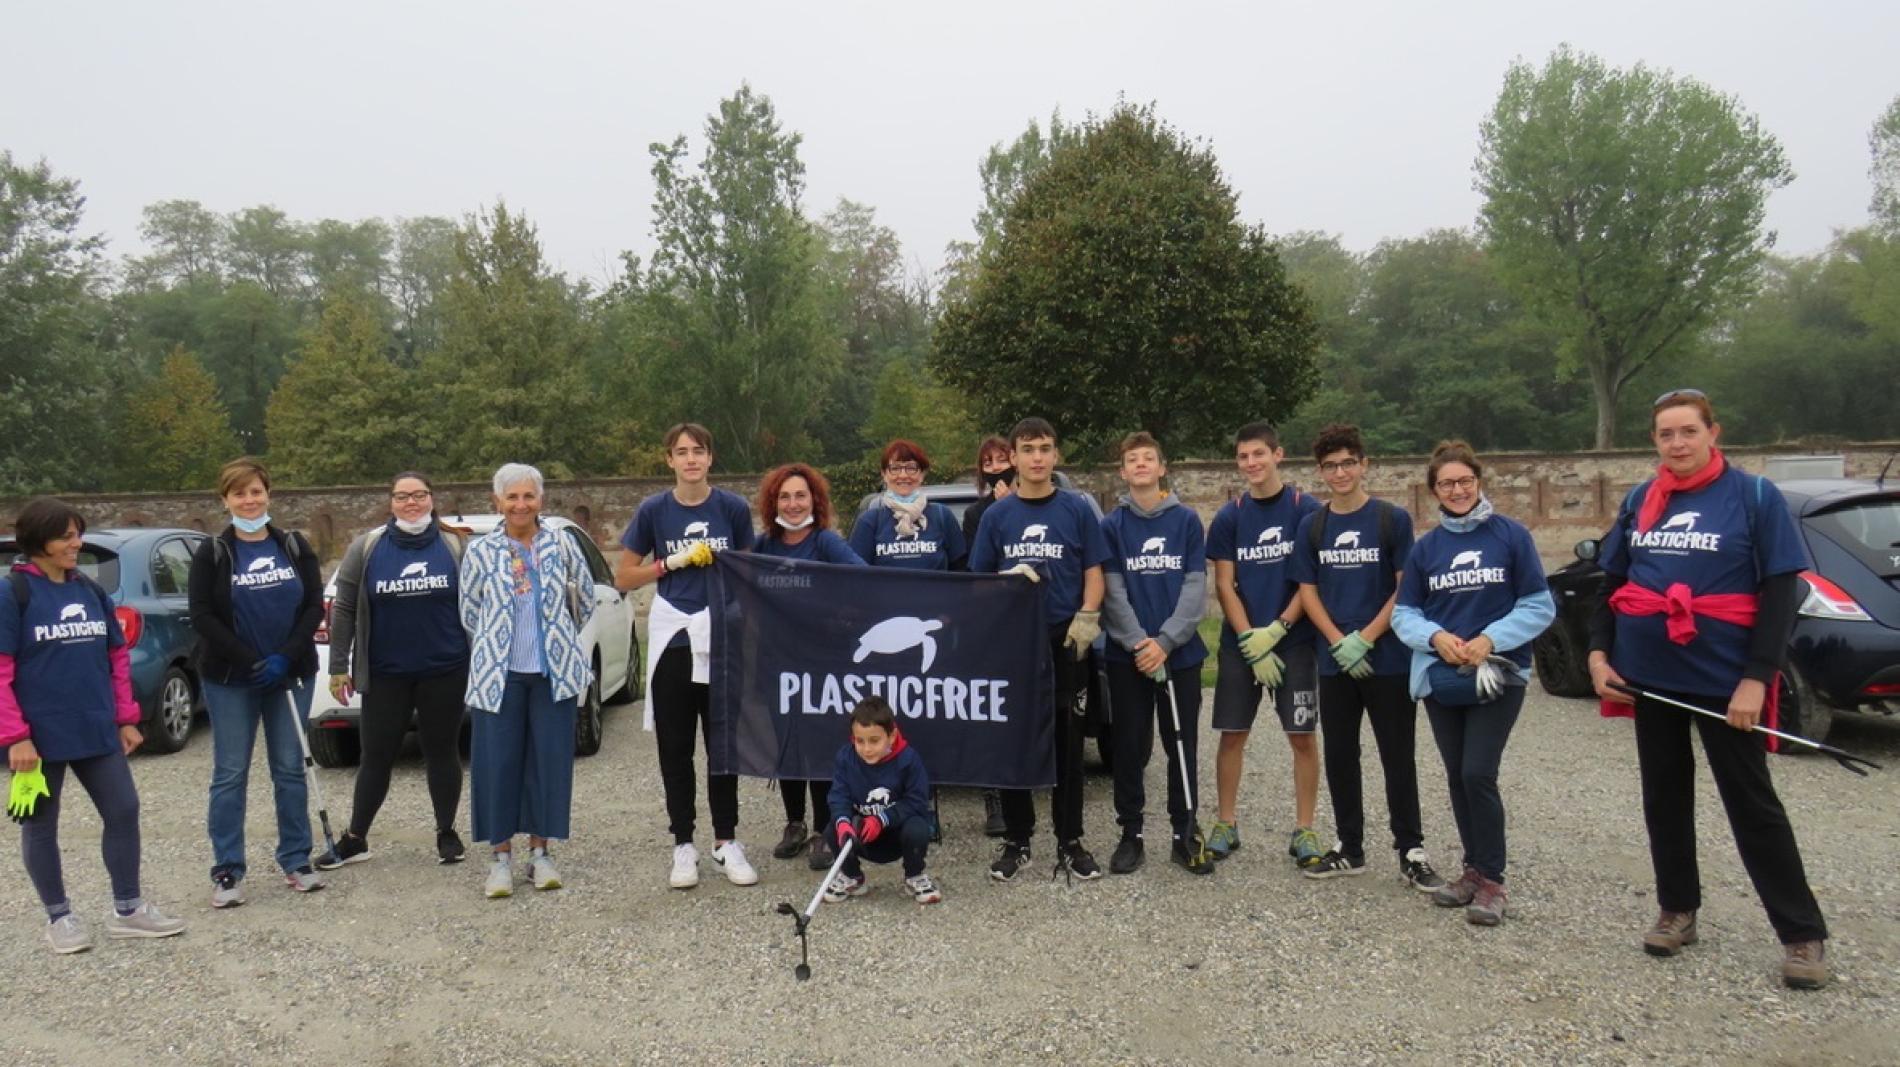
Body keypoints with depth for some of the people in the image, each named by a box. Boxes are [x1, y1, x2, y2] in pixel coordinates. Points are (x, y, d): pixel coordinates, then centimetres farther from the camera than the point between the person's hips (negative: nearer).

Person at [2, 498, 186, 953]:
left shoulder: (91, 590, 8)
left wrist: (125, 718, 10)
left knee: (124, 811, 7)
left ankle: (127, 909, 19)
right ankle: (59, 917, 23)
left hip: (97, 730, 6)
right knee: (41, 826, 9)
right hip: (40, 735, -5)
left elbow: (117, 657, 13)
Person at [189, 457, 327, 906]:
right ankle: (226, 871, 11)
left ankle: (295, 861, 18)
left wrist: (286, 658, -13)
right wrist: (251, 661, -15)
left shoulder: (295, 547, 4)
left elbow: (315, 605, 0)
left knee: (290, 769, 8)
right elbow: (202, 616, -7)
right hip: (230, 682, -2)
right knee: (230, 774, 2)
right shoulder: (212, 553, -1)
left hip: (291, 675, 2)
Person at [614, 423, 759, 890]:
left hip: (723, 638, 0)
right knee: (675, 747, 6)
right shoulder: (653, 511, 0)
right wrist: (674, 561, -10)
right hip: (672, 639, 0)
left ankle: (726, 842, 16)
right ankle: (683, 846, 15)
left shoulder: (733, 508, 1)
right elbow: (623, 577, 4)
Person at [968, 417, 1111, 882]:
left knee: (1067, 744, 5)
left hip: (1064, 641, -1)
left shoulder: (1077, 510, 3)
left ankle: (1070, 842, 16)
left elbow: (1094, 572, 4)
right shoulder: (997, 515, 6)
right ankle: (1016, 841, 18)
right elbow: (980, 578, 10)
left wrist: (1086, 619, -9)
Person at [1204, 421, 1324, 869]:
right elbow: (1224, 585, 1)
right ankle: (1226, 824, 17)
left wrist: (1276, 630, -14)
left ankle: (1304, 831, 13)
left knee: (1303, 736, 2)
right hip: (1240, 643, 2)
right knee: (1232, 734, 5)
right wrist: (1250, 641, -9)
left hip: (1295, 642, -2)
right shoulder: (1229, 517, 3)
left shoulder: (1307, 510, -2)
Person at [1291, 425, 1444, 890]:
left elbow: (1406, 590, -6)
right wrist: (1339, 642, -10)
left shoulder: (1393, 519, -3)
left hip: (1389, 659, -3)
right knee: (1339, 756, 9)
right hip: (1334, 663, 4)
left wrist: (1365, 639, -15)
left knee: (1398, 757, 2)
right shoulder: (1312, 526, 6)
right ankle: (1350, 848, 22)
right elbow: (1308, 591, 5)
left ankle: (1411, 852, 12)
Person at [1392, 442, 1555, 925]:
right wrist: (1435, 637, -14)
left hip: (1498, 676, -4)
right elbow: (1404, 613, 6)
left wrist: (1490, 640, -16)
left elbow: (1539, 606, -4)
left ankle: (1492, 879, 5)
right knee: (1457, 777, 10)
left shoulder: (1511, 536, -4)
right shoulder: (1425, 547, 6)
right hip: (1441, 680, 4)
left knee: (1478, 774, -10)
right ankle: (1474, 868, 26)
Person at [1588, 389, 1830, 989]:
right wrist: (1599, 652, 1)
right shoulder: (1639, 502, 7)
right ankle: (1677, 909, 28)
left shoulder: (1755, 496, -6)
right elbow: (1612, 583, 13)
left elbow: (1781, 592, -9)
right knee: (1664, 796, 14)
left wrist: (1757, 677, -16)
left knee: (1752, 803, 2)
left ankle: (1803, 934, 14)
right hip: (1650, 675, 5)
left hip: (1724, 677, -4)